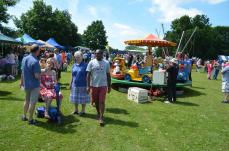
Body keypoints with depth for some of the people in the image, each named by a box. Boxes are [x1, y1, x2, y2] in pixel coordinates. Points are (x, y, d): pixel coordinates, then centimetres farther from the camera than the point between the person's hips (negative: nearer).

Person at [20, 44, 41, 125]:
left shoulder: (24, 59, 2)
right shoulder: (35, 61, -23)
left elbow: (23, 72, 11)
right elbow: (37, 76, -25)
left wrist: (22, 81, 21)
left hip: (26, 84, 8)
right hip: (34, 85, -7)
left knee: (27, 100, 23)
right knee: (32, 102, 5)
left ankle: (24, 116, 36)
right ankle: (30, 119, 16)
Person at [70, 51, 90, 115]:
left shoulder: (85, 65, -8)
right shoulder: (74, 65, 7)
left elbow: (87, 76, -9)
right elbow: (72, 76, 14)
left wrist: (87, 85, -13)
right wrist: (71, 83, 13)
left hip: (82, 85, -5)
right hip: (75, 85, 5)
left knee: (83, 98, 5)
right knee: (75, 98, 14)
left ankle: (83, 111, 21)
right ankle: (76, 110, 31)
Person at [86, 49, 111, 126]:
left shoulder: (106, 63, 1)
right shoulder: (91, 62, -1)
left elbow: (108, 75, 6)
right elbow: (88, 74, -2)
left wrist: (109, 86, 6)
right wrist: (88, 86, -8)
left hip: (103, 85, -1)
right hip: (94, 85, 1)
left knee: (102, 102, -4)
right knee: (96, 101, 14)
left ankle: (101, 117, 2)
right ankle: (98, 113, 37)